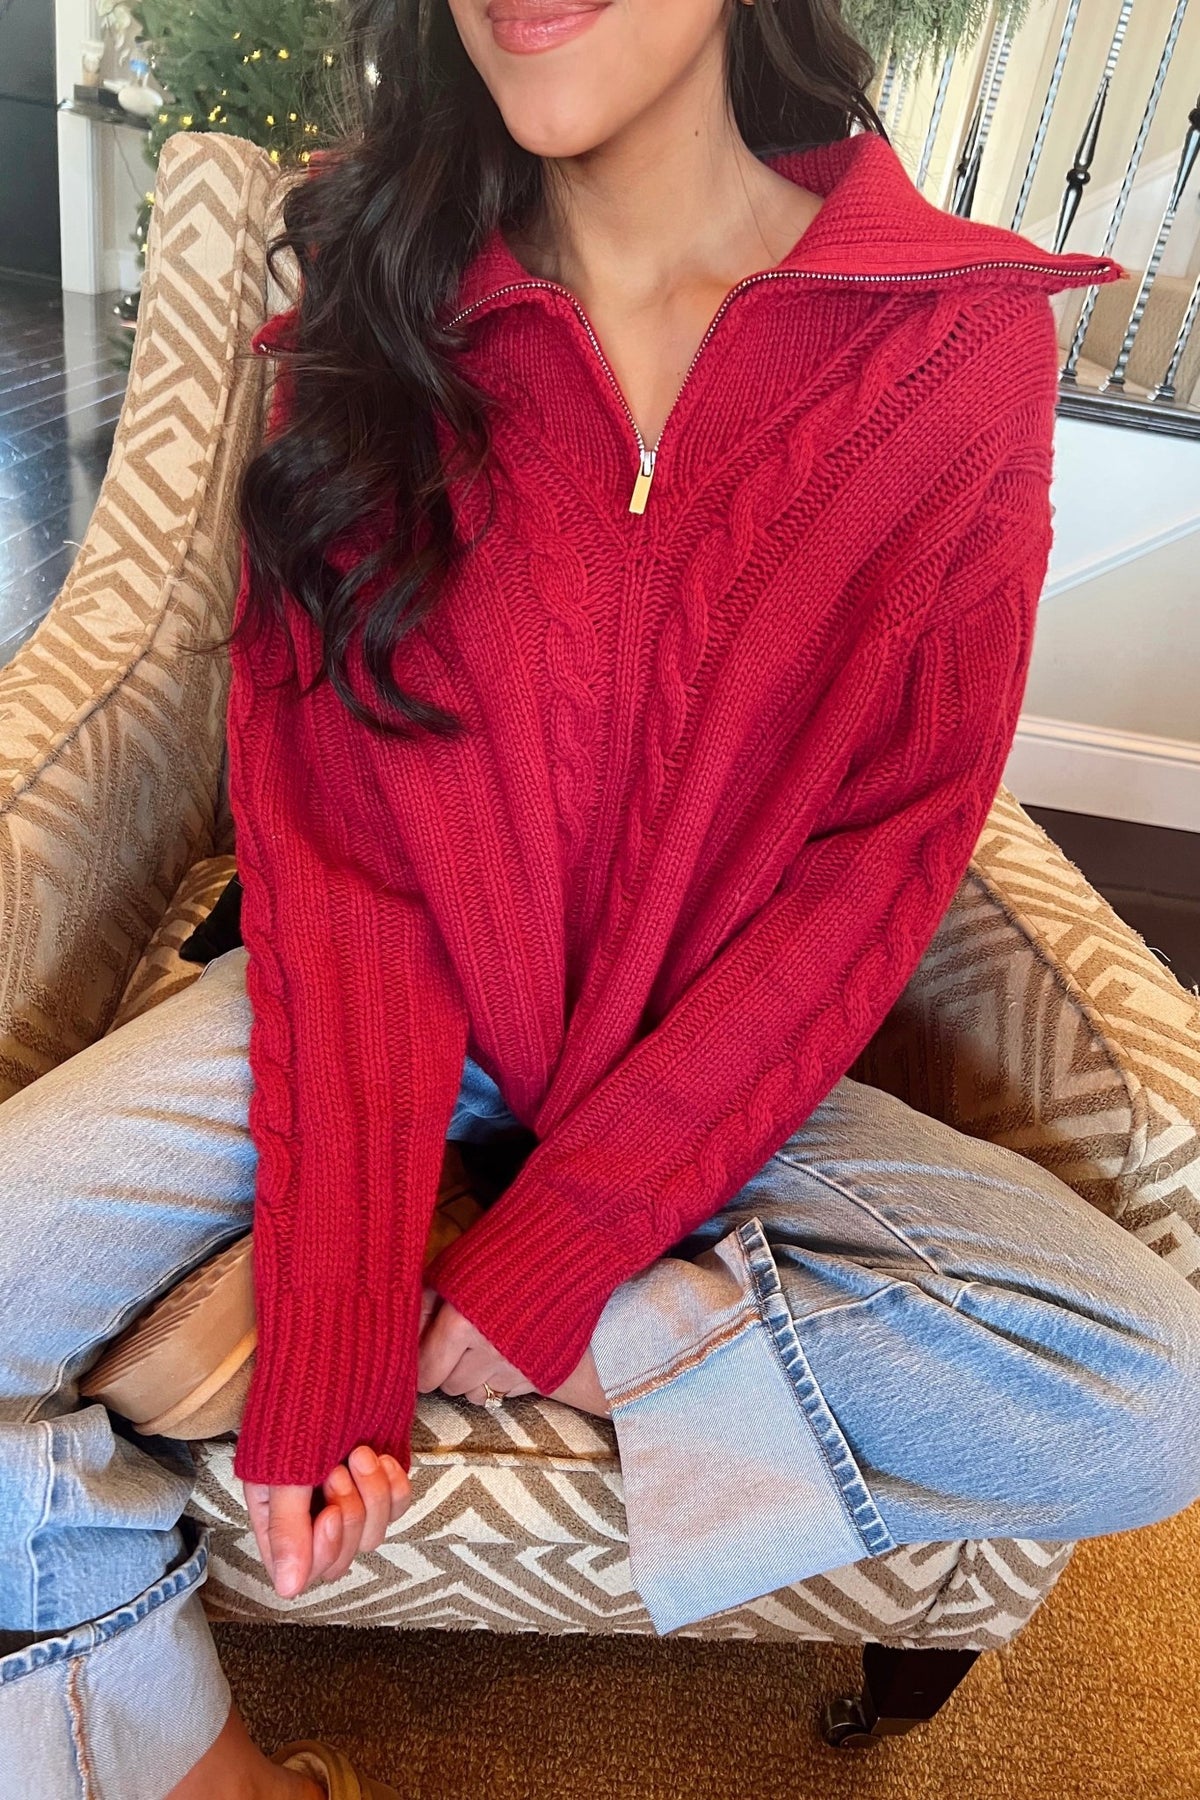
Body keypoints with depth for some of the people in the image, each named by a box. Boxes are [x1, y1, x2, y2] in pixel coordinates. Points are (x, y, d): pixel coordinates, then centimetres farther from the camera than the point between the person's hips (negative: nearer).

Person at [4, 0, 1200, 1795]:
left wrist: (542, 1266, -16)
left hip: (713, 1057, 0)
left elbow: (879, 858, -11)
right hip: (376, 1006, 2)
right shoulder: (382, 302, -4)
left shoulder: (960, 338, -8)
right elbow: (324, 816, -10)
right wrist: (334, 1319, -18)